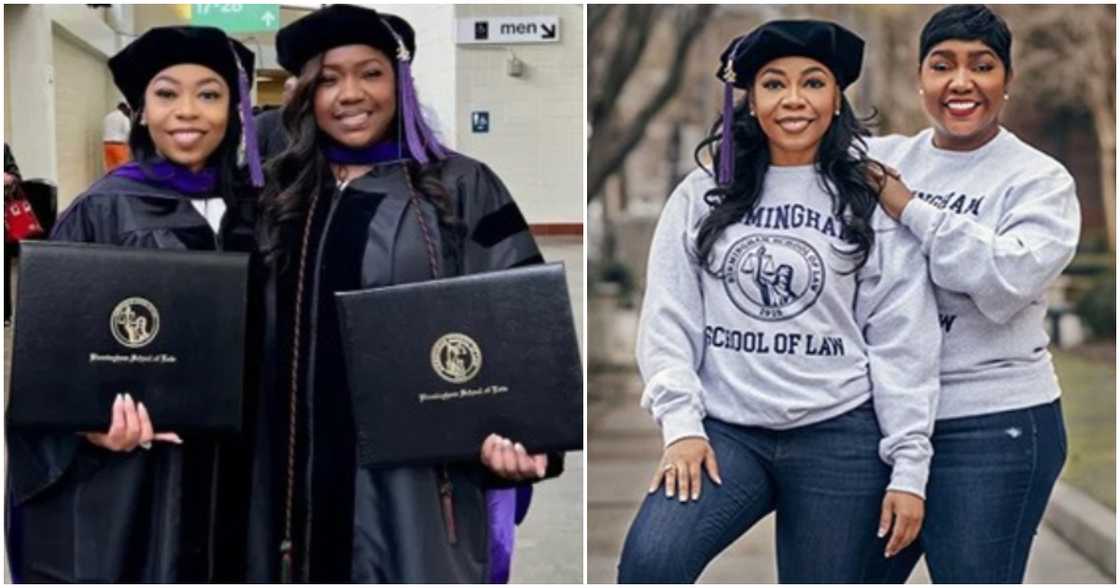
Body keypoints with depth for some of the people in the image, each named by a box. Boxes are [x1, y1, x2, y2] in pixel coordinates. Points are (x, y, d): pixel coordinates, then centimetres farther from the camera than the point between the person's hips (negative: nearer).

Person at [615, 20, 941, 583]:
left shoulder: (873, 204, 2)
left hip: (839, 439, -1)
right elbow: (667, 318, 5)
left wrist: (909, 465, -3)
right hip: (724, 430, 1)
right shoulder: (703, 195, 7)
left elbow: (902, 342, 0)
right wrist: (681, 422, -7)